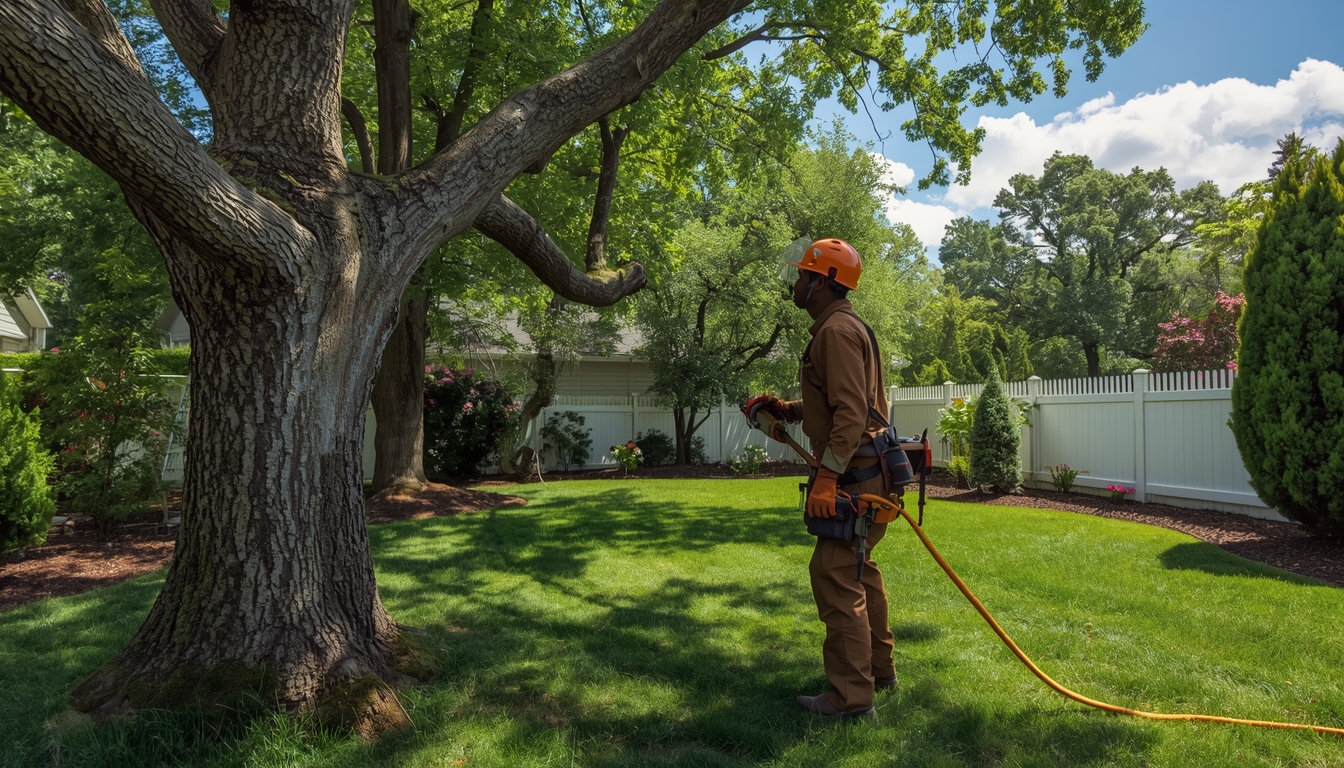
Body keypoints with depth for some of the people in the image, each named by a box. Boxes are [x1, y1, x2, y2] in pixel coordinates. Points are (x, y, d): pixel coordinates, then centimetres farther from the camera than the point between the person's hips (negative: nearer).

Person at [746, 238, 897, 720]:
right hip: (864, 473, 11)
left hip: (855, 475, -11)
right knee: (859, 569, 19)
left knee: (834, 573, -9)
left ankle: (851, 695, -3)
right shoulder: (839, 328, 18)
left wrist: (826, 476, -28)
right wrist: (782, 408, 12)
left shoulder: (837, 330, -16)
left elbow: (850, 412, -25)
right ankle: (878, 669, 32)